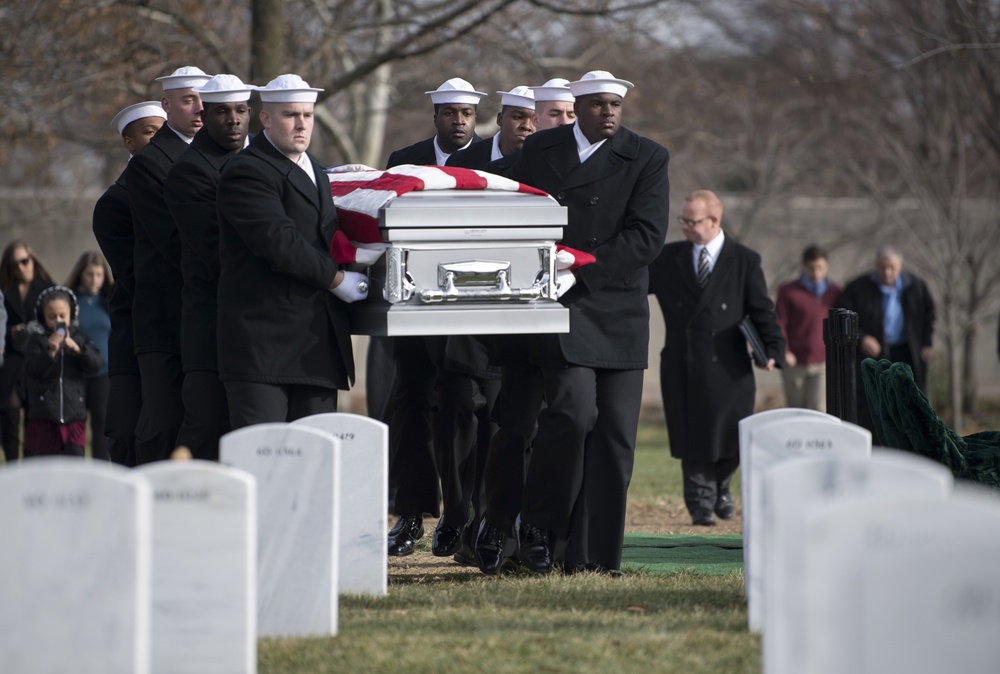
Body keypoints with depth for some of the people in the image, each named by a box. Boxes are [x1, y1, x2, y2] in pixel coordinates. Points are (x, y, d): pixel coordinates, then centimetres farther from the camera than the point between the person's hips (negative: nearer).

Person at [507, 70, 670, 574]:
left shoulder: (647, 159, 0)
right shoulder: (539, 149, 8)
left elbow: (646, 236, -10)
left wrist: (577, 271, -16)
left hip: (619, 310, 1)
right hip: (558, 306, -1)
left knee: (614, 432, -1)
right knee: (574, 410, -19)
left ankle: (591, 554, 6)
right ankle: (538, 528, -1)